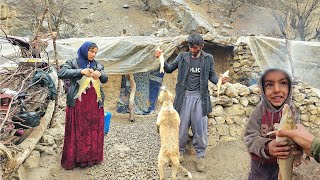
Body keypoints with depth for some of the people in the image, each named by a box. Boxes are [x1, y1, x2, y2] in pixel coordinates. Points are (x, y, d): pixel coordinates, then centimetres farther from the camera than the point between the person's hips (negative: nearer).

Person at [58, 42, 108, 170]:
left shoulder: (97, 65, 12)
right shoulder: (73, 63, 0)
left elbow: (105, 79, 9)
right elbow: (61, 73, -14)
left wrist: (100, 74, -14)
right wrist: (81, 71, -24)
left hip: (94, 103, 4)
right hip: (77, 103, -4)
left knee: (94, 131, 9)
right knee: (77, 132, 1)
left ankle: (92, 157, 24)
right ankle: (74, 159, 15)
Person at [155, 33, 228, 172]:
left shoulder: (208, 59, 3)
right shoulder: (182, 57, 4)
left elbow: (212, 76, 7)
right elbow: (169, 69, 8)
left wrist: (219, 80, -14)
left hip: (200, 97, -1)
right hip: (184, 96, 1)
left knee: (200, 128, 2)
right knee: (181, 126, 9)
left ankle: (200, 156, 20)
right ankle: (180, 151, 30)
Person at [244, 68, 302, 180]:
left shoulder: (291, 111, -14)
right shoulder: (259, 111, -22)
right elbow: (250, 138, -24)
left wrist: (297, 146, -37)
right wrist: (266, 147, -43)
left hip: (283, 160, 2)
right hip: (260, 161, -2)